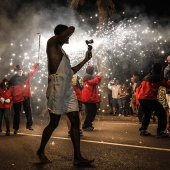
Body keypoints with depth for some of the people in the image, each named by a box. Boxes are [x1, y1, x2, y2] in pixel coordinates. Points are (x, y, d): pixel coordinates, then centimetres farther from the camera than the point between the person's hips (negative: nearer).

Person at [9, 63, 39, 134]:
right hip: (17, 98, -2)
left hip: (26, 97, 3)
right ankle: (16, 128, 17)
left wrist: (36, 64, 4)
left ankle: (29, 125, 22)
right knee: (17, 113, 7)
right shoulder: (13, 79, -6)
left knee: (28, 111, 8)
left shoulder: (26, 76, 1)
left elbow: (33, 70, 9)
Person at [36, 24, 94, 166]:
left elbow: (71, 71, 26)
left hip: (68, 88, 8)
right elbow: (71, 29, -7)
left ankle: (77, 157, 4)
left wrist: (85, 60, 27)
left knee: (75, 121, 1)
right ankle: (41, 151, 19)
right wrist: (70, 31, 17)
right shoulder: (52, 43, 2)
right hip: (57, 87, -8)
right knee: (54, 122, -1)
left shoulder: (63, 52, 25)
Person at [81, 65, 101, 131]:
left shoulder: (89, 76, 24)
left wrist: (98, 77, 14)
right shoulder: (87, 76, -12)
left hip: (90, 97, 11)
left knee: (93, 110, 15)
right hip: (89, 97, -11)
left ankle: (88, 124, 21)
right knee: (90, 112, -10)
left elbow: (95, 82, 25)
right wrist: (98, 76, -12)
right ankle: (85, 126, -6)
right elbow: (94, 82, -23)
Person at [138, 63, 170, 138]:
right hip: (149, 98, -8)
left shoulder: (146, 77, 21)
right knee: (162, 113, -1)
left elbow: (140, 88, 22)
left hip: (141, 97, 8)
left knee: (146, 114, 24)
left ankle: (143, 130, 17)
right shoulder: (157, 77, -3)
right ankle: (160, 132, -6)